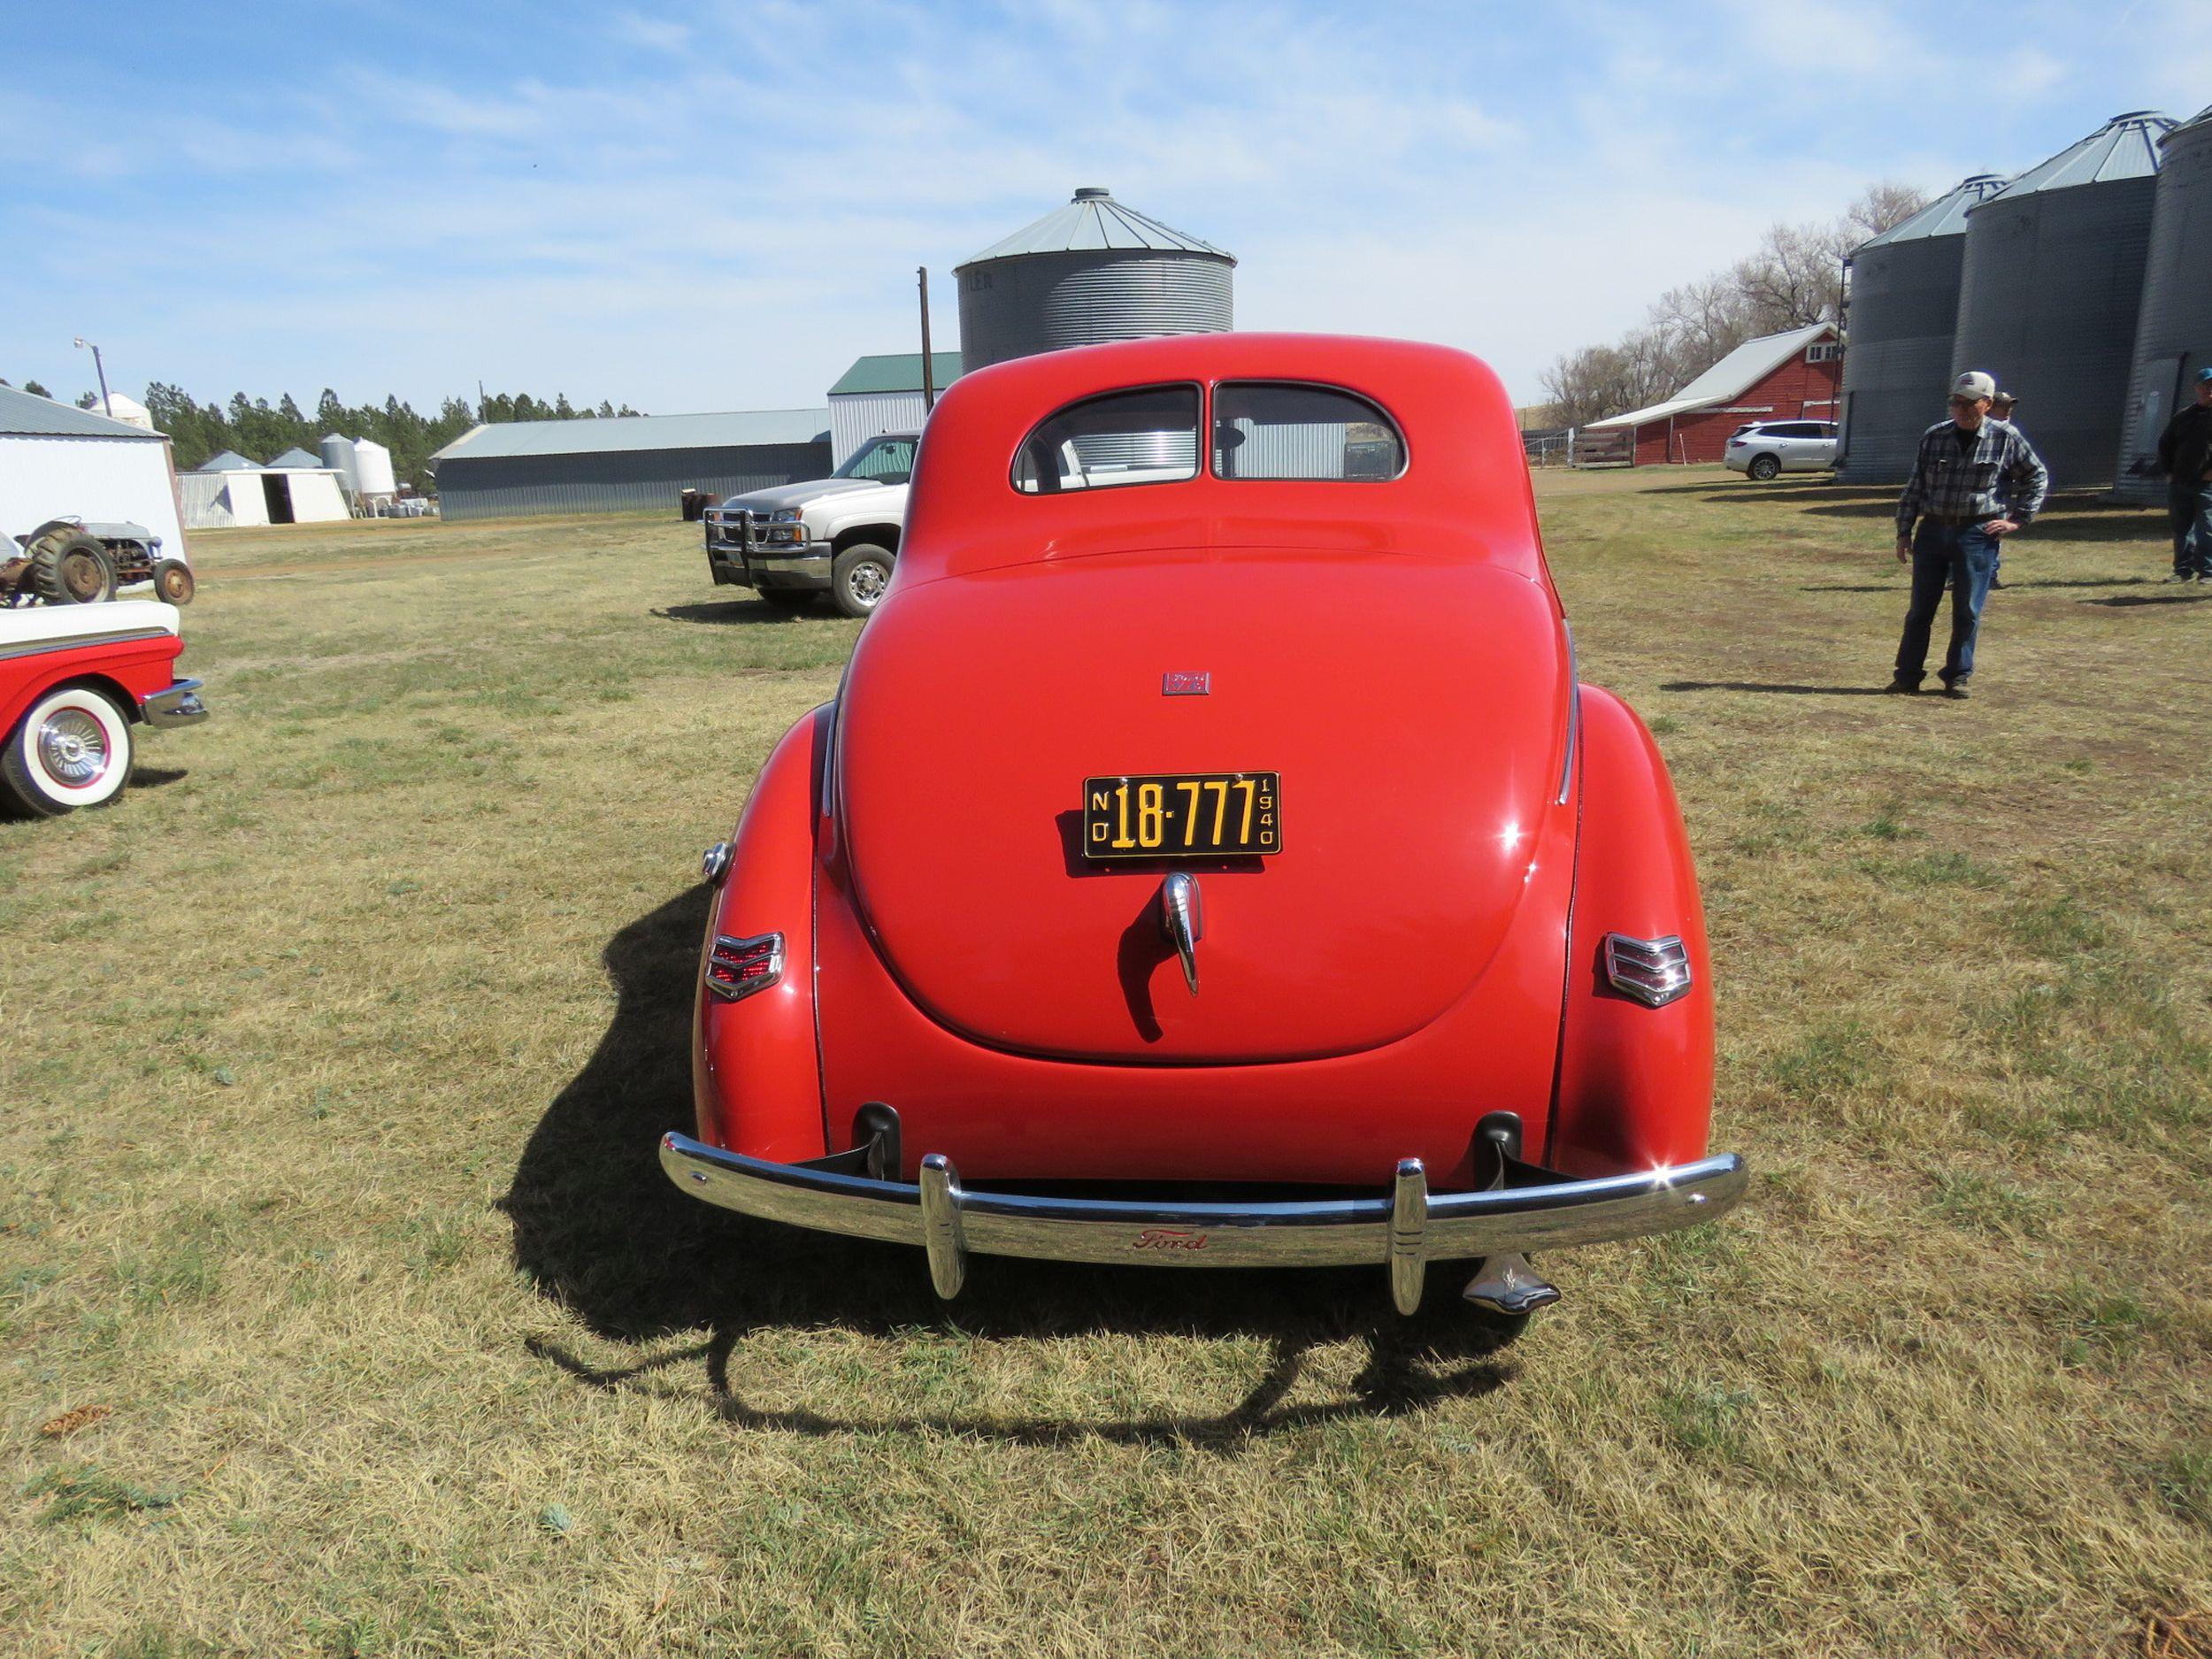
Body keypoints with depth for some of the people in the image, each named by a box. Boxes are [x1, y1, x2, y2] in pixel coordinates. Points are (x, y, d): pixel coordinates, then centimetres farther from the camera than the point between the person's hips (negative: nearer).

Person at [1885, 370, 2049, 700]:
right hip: (1933, 530, 2)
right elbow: (1914, 486, 11)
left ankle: (1958, 677, 11)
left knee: (1967, 611, 1)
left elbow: (2037, 476, 13)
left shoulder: (2005, 438, 1)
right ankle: (1908, 675, 10)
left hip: (1978, 534, -2)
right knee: (1920, 608, 3)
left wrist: (2017, 519, 4)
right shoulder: (1934, 437, 6)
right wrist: (1904, 531, 6)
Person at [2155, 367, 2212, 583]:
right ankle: (2184, 570, 17)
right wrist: (2168, 472, 10)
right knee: (2181, 528, 9)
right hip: (2179, 483, 5)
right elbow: (2164, 443, 21)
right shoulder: (2183, 416, 15)